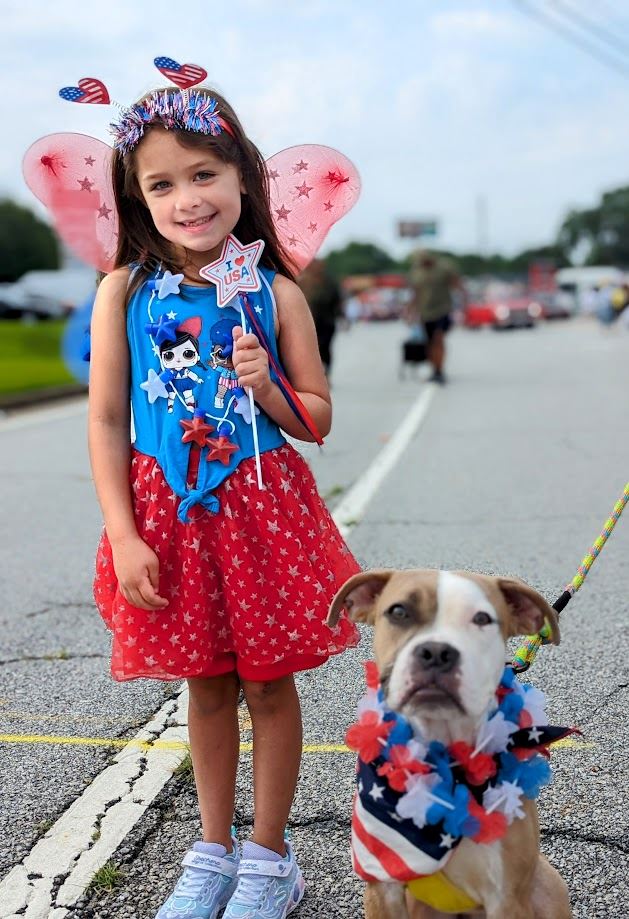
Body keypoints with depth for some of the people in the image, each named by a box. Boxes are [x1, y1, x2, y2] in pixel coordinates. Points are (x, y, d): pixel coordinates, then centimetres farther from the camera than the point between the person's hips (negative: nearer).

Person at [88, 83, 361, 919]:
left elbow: (318, 421, 3)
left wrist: (266, 388, -17)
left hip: (262, 509, 0)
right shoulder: (125, 292, -3)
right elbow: (106, 420, -2)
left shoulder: (275, 294, -3)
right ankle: (214, 849, 33)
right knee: (206, 685, 14)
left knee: (269, 683, 8)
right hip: (169, 513, 1)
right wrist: (124, 536, -8)